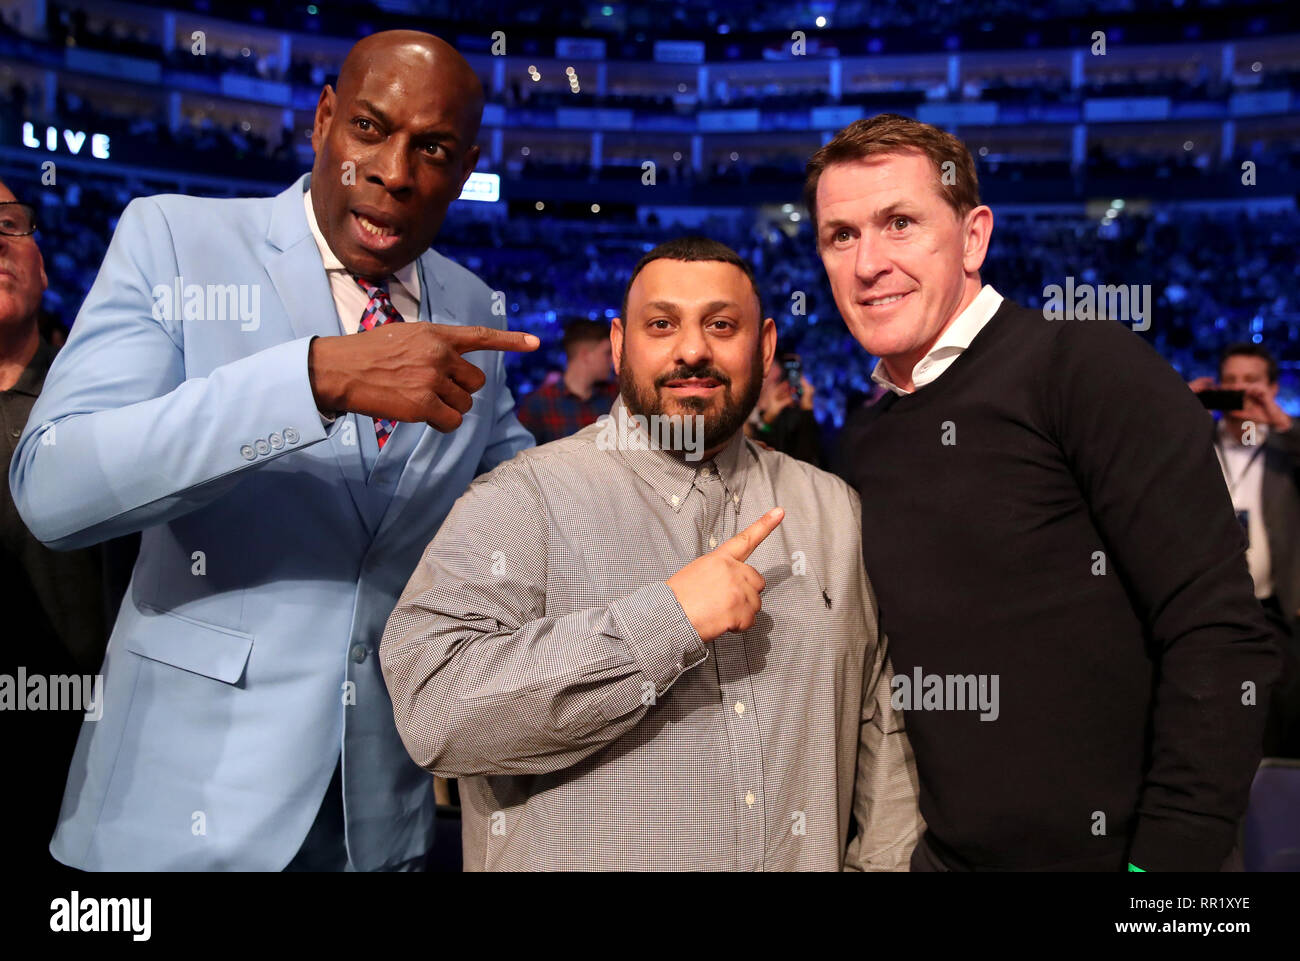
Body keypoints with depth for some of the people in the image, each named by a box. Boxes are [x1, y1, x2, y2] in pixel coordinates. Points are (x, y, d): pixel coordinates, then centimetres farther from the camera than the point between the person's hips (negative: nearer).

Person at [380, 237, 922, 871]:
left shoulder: (833, 507, 2)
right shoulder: (524, 499, -14)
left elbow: (880, 724, 5)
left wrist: (884, 860, -5)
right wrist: (668, 618, -29)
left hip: (809, 856, 5)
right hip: (581, 858, -4)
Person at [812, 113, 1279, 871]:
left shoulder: (1086, 367, -13)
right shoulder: (865, 440, 5)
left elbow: (1221, 639, -17)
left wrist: (1168, 855, -18)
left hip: (1098, 846, -5)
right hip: (936, 851, 5)